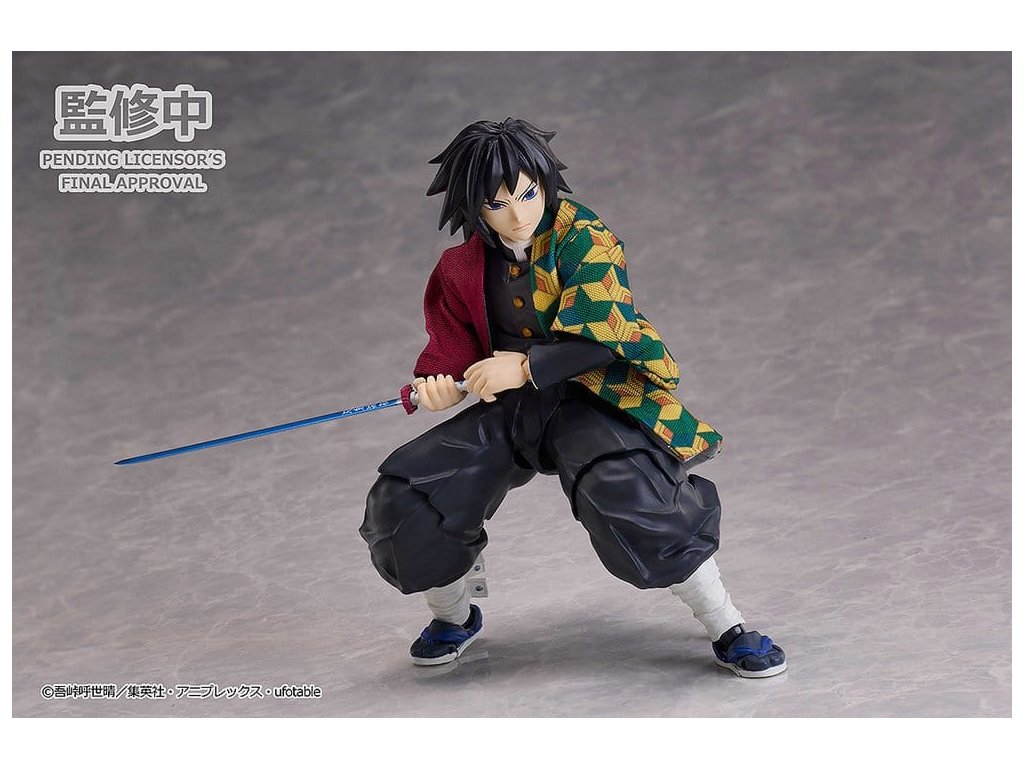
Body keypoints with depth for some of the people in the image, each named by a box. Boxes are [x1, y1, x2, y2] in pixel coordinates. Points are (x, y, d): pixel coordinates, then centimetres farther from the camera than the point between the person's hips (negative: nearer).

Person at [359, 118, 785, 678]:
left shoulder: (583, 238, -11)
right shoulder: (464, 268, 4)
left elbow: (605, 337, -19)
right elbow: (454, 348, 13)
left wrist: (524, 368, -23)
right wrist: (439, 385, -10)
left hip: (596, 395, -5)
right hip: (511, 407, 5)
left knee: (624, 492, -36)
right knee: (402, 501, -10)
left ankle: (727, 630, -18)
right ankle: (454, 617, 21)